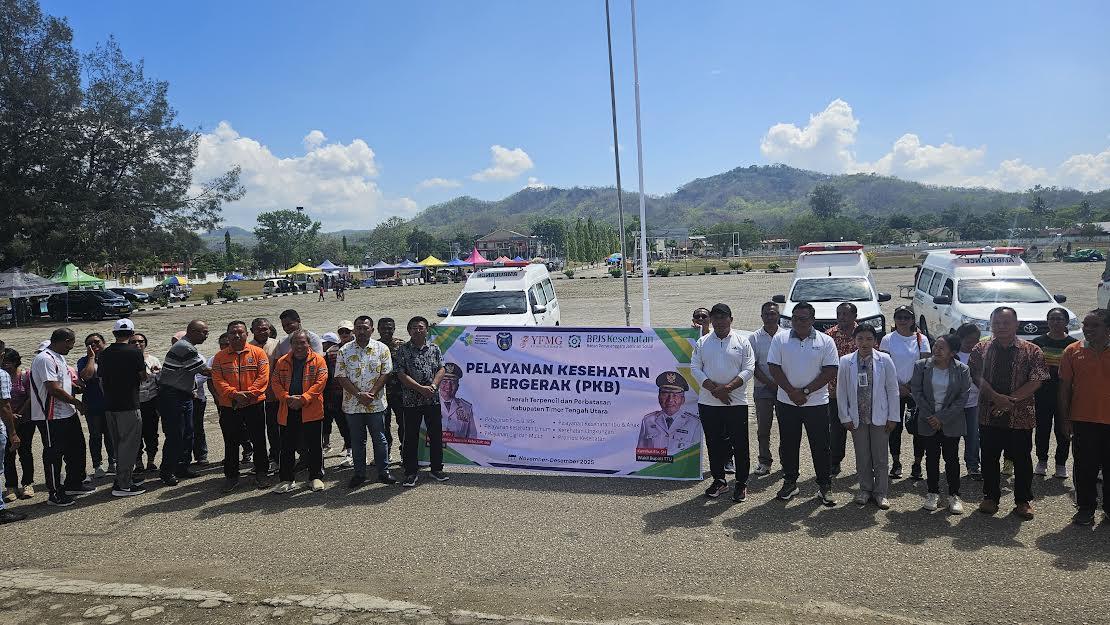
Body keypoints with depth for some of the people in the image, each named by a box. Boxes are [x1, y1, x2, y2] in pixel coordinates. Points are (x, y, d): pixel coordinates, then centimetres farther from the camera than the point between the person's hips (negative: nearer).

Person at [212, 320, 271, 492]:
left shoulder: (258, 353, 1)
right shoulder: (220, 357, 5)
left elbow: (263, 377, -6)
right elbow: (218, 380, -4)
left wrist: (248, 394, -17)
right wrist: (234, 394, -18)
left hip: (254, 405, -1)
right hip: (229, 407, 1)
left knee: (259, 441, 6)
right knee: (231, 444, 9)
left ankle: (261, 473, 18)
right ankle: (231, 476, 21)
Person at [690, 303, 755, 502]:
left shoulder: (742, 342, 2)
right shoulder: (702, 342, 7)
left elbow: (749, 369, -5)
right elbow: (695, 368, 0)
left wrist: (727, 387, -17)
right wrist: (714, 389, -13)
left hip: (737, 402, -2)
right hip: (708, 402, 2)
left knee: (740, 444, 2)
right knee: (714, 444, 10)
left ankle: (742, 483, 14)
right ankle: (719, 480, 23)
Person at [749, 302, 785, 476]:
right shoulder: (754, 338, 1)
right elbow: (753, 366, -2)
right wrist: (769, 382, -11)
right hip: (762, 388, 0)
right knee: (763, 427, 4)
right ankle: (764, 461, 14)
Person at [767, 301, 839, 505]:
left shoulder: (825, 341, 0)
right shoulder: (780, 340, 3)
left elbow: (830, 370, -6)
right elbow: (774, 367, -2)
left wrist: (805, 391, -13)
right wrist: (792, 391, -12)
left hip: (817, 403, -1)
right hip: (787, 403, 2)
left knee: (821, 446, 4)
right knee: (788, 445, 10)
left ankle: (825, 486, 15)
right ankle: (790, 482, 23)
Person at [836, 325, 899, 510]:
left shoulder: (885, 360, -6)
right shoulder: (845, 362, -4)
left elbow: (892, 389, -2)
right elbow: (841, 391, 1)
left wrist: (892, 417, -3)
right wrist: (845, 417, -1)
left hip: (879, 417, -1)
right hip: (857, 417, 1)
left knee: (880, 457, 8)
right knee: (862, 457, 11)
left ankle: (881, 492, 22)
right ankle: (865, 489, 27)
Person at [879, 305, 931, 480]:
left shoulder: (921, 339, 1)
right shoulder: (888, 339, 0)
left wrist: (911, 385, -11)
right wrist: (898, 386, -10)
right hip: (894, 390, 0)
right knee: (895, 427, 5)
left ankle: (917, 464, 10)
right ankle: (896, 462, 16)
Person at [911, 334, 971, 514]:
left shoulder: (962, 370, -7)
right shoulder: (921, 366, -5)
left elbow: (963, 397, -8)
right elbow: (916, 391, -4)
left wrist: (942, 417, -13)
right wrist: (929, 416, -10)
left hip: (951, 423, -1)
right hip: (928, 422, 1)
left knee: (952, 458, 5)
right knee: (931, 457, 9)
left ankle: (954, 495, 16)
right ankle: (933, 493, 20)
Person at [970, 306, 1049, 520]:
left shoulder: (1032, 351, -1)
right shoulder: (981, 349, 3)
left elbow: (1036, 381, -7)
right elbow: (977, 377, -5)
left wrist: (1011, 400, -16)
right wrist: (996, 397, -19)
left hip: (1020, 416, -1)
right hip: (989, 416, 1)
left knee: (1022, 459, 7)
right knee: (989, 458, 9)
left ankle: (1023, 501, 21)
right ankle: (990, 498, 23)